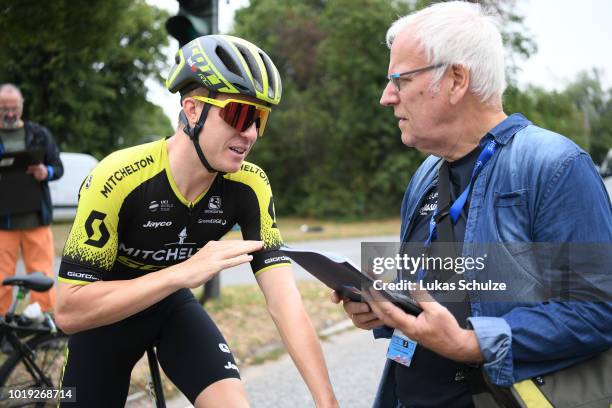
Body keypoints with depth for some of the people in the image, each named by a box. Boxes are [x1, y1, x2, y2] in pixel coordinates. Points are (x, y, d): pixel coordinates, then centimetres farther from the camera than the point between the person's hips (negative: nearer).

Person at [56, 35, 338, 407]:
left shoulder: (249, 186, -21)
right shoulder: (119, 179, -33)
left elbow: (283, 299, -24)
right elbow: (69, 311, -33)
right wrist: (184, 271, -42)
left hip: (173, 307, 3)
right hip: (105, 315, -2)